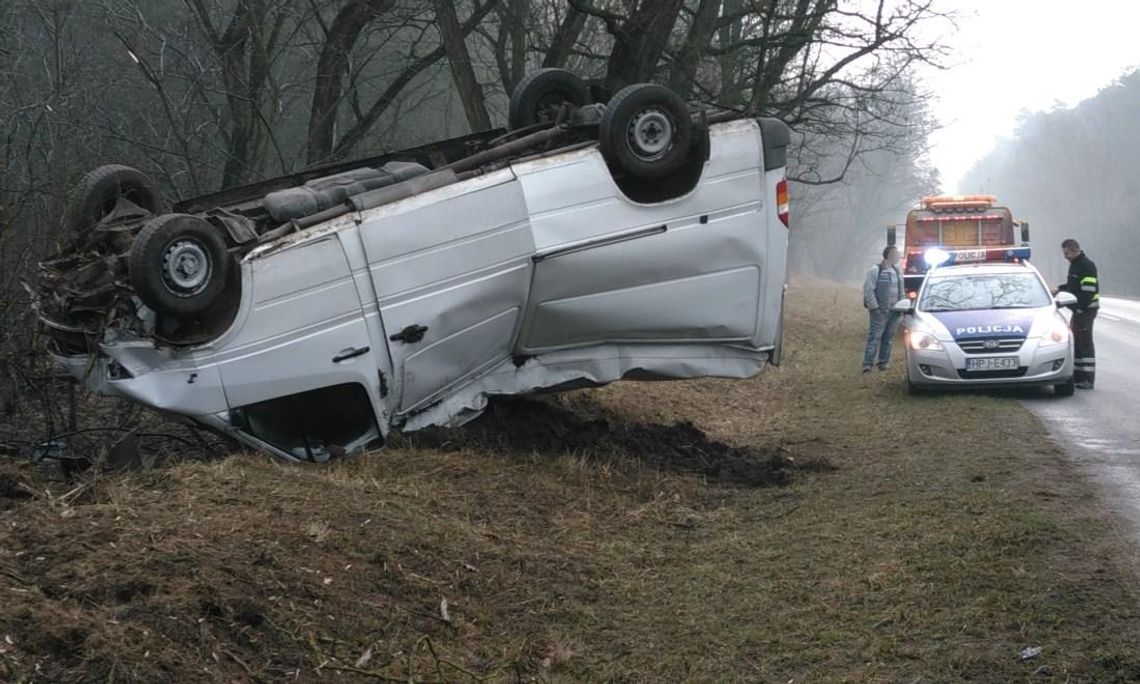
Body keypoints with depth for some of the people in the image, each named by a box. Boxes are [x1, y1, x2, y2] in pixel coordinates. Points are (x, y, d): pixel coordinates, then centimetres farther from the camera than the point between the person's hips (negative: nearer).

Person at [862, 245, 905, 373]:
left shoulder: (897, 271, 16)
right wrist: (875, 308, -16)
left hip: (894, 311, 7)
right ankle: (867, 364, -12)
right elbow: (868, 290, -11)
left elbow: (901, 291, 23)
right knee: (874, 338, -10)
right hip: (880, 312, -7)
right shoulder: (875, 271, -7)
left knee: (888, 339, 8)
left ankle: (883, 362, 15)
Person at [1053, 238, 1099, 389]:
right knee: (1076, 341, 13)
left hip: (1086, 309, -10)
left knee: (1085, 343, -8)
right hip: (1078, 309, 10)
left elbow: (1088, 291, -22)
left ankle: (1088, 379, -7)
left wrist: (1079, 309, -24)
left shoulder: (1087, 266, -16)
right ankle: (1078, 376, 20)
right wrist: (1060, 289, 12)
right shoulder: (1074, 264, 14)